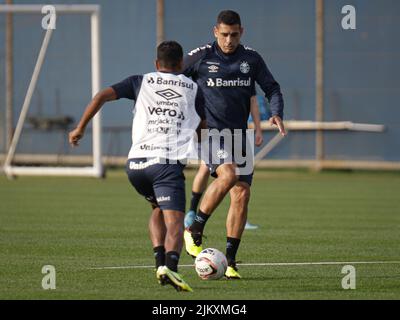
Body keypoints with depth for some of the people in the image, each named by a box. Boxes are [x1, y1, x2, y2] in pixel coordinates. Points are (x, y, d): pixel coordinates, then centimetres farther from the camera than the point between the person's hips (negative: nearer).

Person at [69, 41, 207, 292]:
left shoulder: (141, 82, 19)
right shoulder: (193, 88, 17)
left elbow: (102, 96, 8)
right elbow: (203, 127, 26)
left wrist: (81, 128, 14)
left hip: (136, 162, 3)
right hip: (168, 163, -3)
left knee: (158, 209, 27)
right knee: (175, 221, -13)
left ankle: (160, 261, 9)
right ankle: (171, 266, -41)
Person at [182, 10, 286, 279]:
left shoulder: (251, 59, 6)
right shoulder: (200, 57, -4)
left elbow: (272, 88, 9)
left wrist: (277, 114, -10)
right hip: (210, 133, -4)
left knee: (242, 194, -4)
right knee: (228, 174, -30)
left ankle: (230, 260, 6)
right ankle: (195, 229, -12)